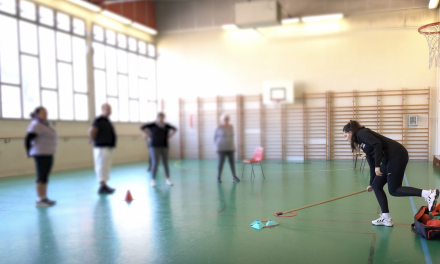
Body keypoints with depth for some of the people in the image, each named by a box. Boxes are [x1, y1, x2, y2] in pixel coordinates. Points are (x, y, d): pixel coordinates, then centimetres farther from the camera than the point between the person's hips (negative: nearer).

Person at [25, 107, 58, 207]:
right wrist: (29, 153, -11)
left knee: (45, 177, 10)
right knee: (41, 177, -8)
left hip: (48, 154, 9)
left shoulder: (43, 125, 17)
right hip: (41, 154, -9)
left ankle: (44, 198, 14)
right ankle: (40, 200, -5)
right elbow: (28, 139, -18)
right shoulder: (36, 125, -13)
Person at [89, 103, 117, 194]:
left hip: (108, 147, 10)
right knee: (101, 167, -6)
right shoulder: (99, 120, -14)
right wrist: (95, 141, -14)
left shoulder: (107, 120, 16)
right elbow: (91, 131, -26)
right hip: (102, 148, -10)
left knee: (106, 167, 12)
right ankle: (102, 187, -4)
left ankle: (104, 185, 19)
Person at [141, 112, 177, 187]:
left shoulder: (166, 125, 3)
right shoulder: (153, 125, -8)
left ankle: (168, 179, 14)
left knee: (165, 163, 5)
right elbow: (142, 128, -4)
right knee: (155, 163, -10)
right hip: (154, 147, -4)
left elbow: (174, 129, 18)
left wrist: (169, 136, 7)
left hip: (164, 146, 4)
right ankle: (153, 180, 0)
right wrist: (148, 137, -6)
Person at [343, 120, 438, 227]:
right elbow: (372, 165, 25)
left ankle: (429, 194, -11)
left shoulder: (361, 133, -4)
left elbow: (377, 144, -20)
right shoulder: (362, 143, 22)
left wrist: (378, 166, -20)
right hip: (389, 159, 9)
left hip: (397, 155, -9)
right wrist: (371, 183, 31)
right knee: (376, 185, 10)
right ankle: (386, 218, 13)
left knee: (394, 190, -6)